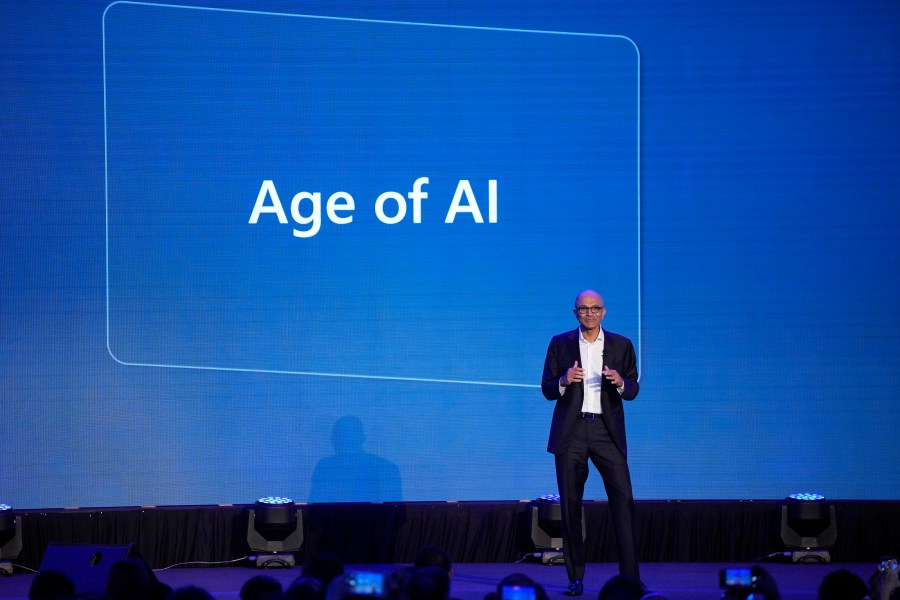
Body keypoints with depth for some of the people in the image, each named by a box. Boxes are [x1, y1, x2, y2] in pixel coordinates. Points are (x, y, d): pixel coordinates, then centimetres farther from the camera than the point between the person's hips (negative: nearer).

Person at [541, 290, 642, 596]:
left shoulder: (621, 345, 7)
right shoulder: (560, 344, 6)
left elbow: (633, 390, 7)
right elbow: (547, 389, 6)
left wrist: (620, 383, -16)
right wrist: (565, 381, -16)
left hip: (607, 431, 0)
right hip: (570, 432, 0)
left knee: (623, 499, -10)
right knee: (570, 504, 1)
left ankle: (630, 578, -9)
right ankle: (575, 579, 6)